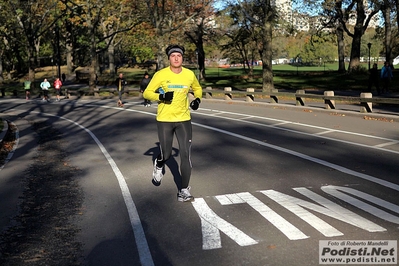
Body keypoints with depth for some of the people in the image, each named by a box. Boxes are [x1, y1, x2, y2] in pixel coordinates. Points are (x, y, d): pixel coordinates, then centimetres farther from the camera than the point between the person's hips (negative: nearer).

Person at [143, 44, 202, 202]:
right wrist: (161, 96, -22)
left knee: (185, 155, -5)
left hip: (184, 120, 2)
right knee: (166, 155, 6)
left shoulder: (190, 75, 0)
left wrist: (197, 99, -1)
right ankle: (158, 165, 45)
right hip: (164, 120, -1)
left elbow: (197, 88, 19)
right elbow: (147, 93, -4)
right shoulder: (160, 75, -8)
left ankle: (183, 190, 5)